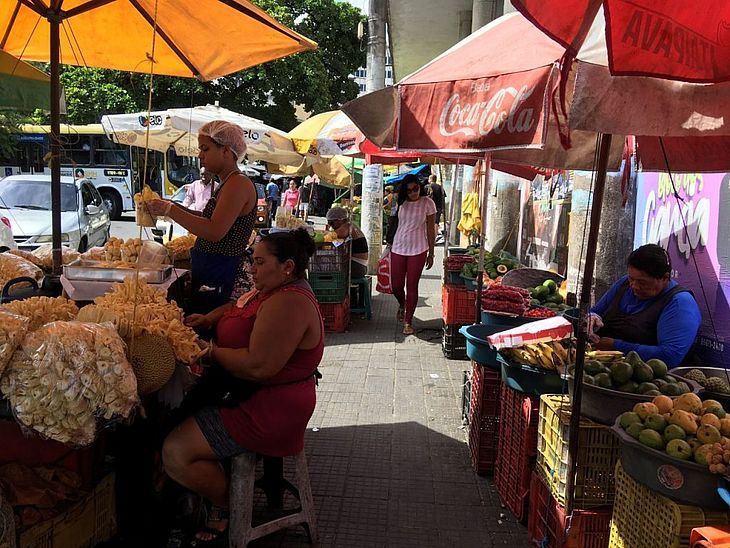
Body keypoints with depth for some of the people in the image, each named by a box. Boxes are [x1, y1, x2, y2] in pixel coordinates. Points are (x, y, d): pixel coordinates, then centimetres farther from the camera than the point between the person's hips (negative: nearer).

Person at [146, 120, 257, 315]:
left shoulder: (239, 184, -15)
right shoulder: (228, 184, 16)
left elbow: (215, 231, -24)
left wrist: (170, 210, -18)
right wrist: (177, 208, 9)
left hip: (218, 281, -9)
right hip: (207, 275, 9)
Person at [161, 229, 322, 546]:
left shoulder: (287, 303, -24)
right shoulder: (274, 291, 9)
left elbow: (258, 365, -32)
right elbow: (241, 307, 26)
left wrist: (213, 351, -16)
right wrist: (211, 318, 5)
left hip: (267, 410, -11)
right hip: (249, 394, 11)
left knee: (175, 453, -17)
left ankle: (227, 507, 8)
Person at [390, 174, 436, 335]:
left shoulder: (427, 203, -5)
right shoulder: (401, 202, 3)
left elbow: (431, 229, -2)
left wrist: (431, 253, -1)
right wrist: (390, 244, 13)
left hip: (418, 250, -3)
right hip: (398, 248, 3)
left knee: (412, 286, 0)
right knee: (396, 285, 5)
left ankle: (408, 321, 14)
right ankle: (402, 305, 39)